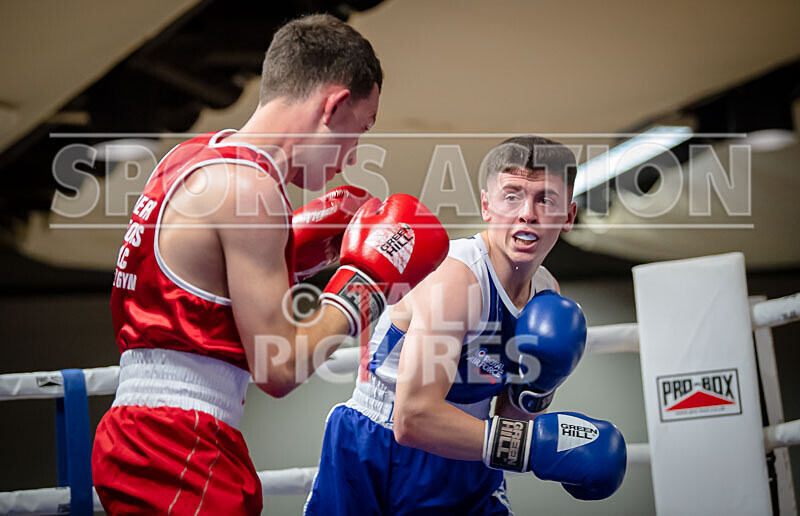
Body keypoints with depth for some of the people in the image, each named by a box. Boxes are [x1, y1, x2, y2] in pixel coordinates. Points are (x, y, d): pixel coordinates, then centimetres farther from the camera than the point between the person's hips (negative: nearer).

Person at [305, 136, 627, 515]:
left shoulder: (546, 291, 0)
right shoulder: (452, 274, -24)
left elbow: (506, 419, 9)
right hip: (378, 467, -6)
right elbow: (414, 419, -31)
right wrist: (535, 441, -30)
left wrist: (533, 387, -13)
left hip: (463, 470, 7)